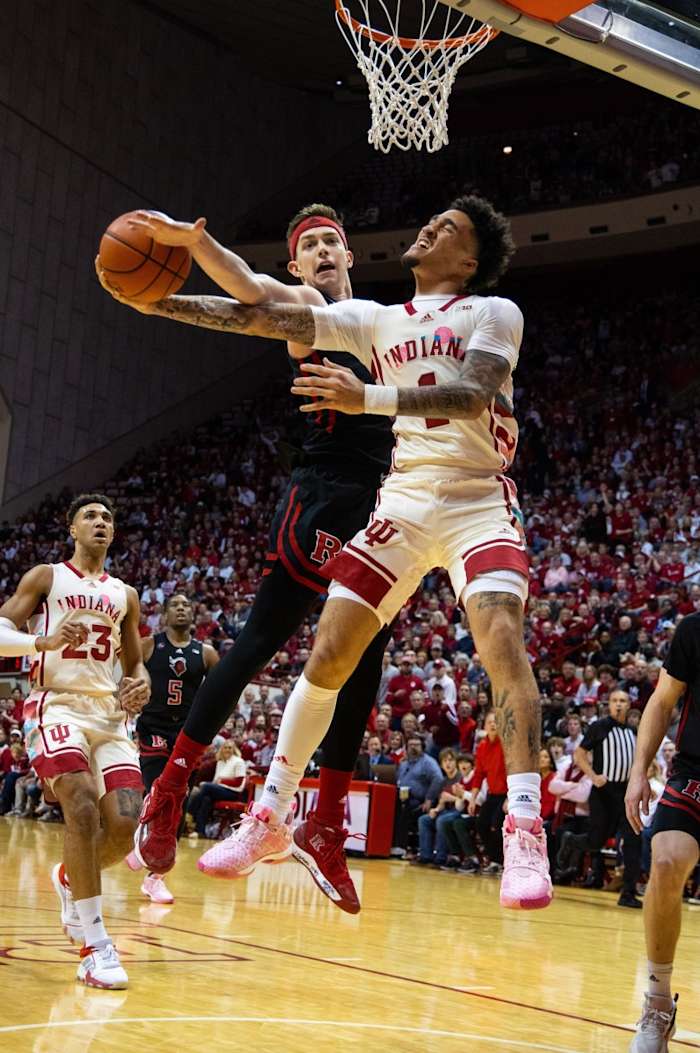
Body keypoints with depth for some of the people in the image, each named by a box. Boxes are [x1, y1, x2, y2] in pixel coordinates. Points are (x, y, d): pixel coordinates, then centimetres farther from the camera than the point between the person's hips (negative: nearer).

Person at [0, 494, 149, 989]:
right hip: (57, 706, -5)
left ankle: (70, 878, 25)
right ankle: (97, 946, -22)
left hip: (109, 712, 5)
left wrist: (141, 683, 1)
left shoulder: (125, 595, 19)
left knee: (125, 823, -10)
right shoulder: (45, 577, 6)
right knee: (83, 805, -26)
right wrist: (42, 640, -23)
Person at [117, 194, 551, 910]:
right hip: (403, 499, 4)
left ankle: (525, 831, -27)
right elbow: (266, 319, 10)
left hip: (477, 499, -4)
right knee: (329, 652, -2)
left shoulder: (493, 313, 1)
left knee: (500, 637, -26)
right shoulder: (375, 319, 16)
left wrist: (370, 399, -31)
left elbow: (473, 395, -18)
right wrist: (161, 301, 2)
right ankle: (269, 818, 9)